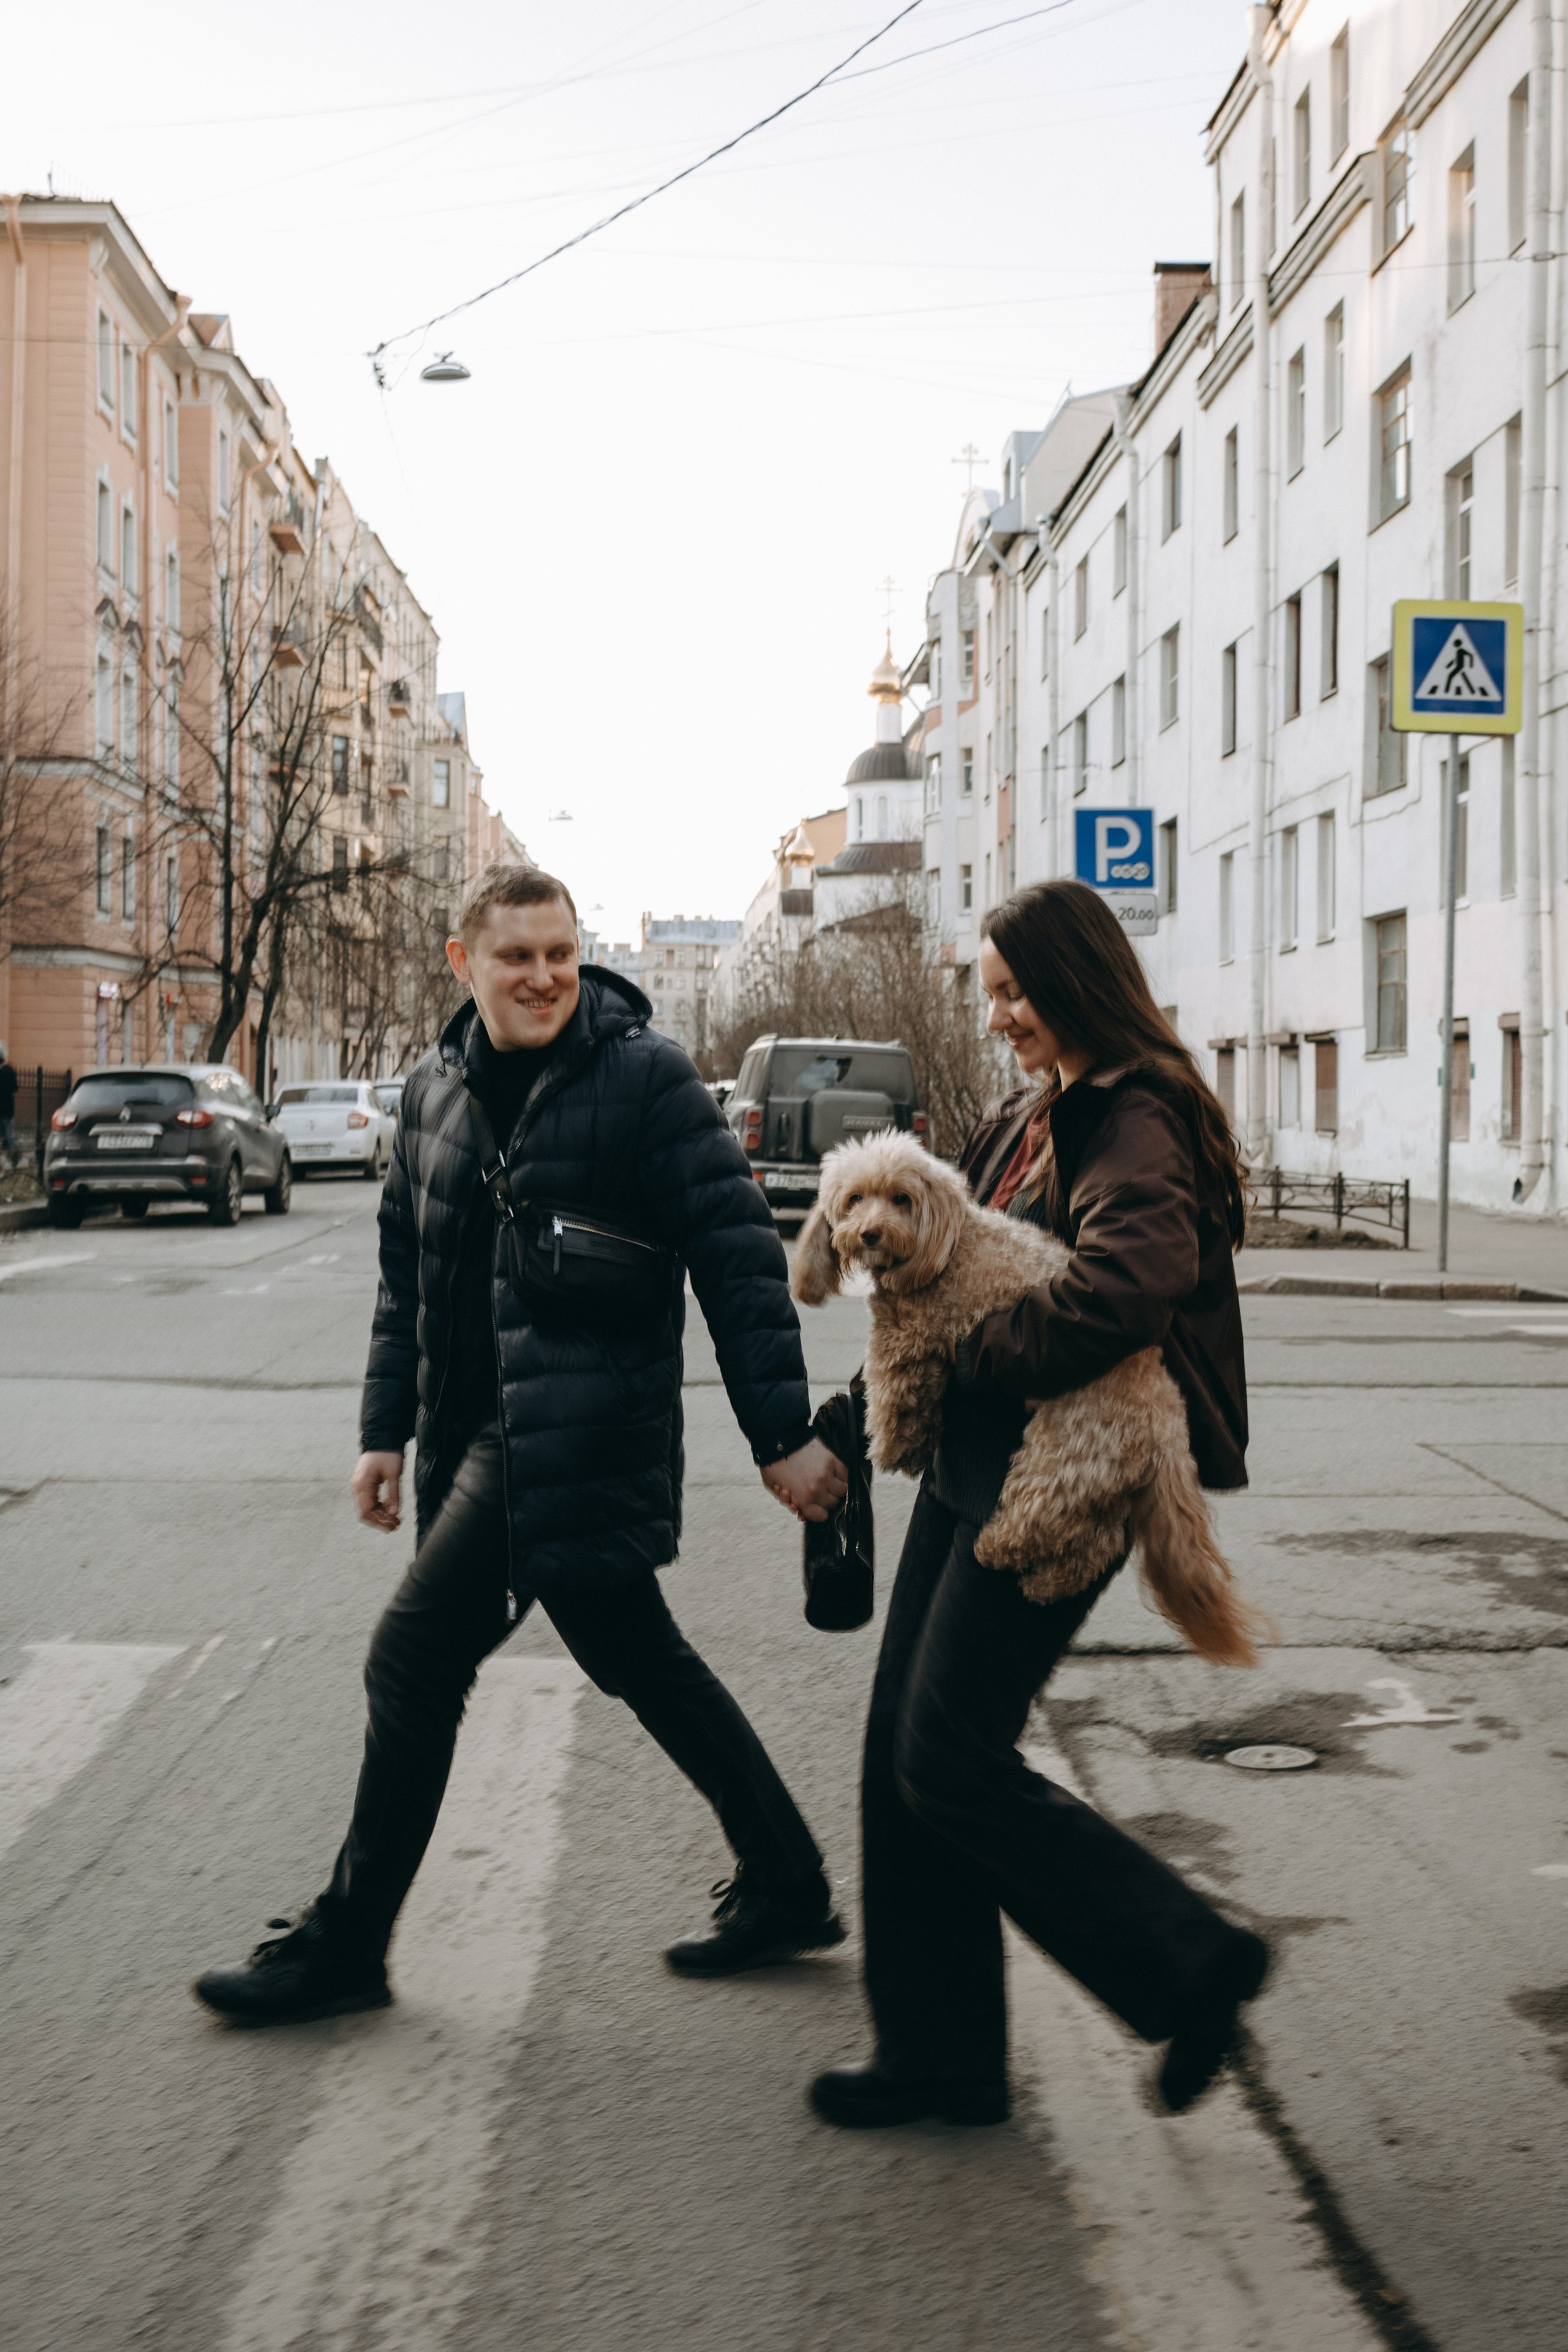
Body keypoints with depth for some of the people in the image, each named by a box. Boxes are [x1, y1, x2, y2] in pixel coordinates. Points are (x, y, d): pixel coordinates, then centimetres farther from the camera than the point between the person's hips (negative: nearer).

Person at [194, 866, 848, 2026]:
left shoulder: (645, 1074, -9)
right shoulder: (438, 1089, 11)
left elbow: (738, 1255, -11)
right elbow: (407, 1270, 19)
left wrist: (783, 1433, -13)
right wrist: (388, 1429, 16)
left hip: (579, 1435, -7)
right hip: (480, 1431, 7)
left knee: (417, 1658, -6)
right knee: (638, 1658, 14)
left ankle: (345, 1944, 10)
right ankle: (785, 1888, 28)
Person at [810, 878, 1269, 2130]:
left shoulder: (1137, 1123, -15)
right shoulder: (1028, 1117, 15)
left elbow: (1131, 1283, -32)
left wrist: (986, 1355, -19)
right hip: (975, 1462, 10)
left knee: (952, 1758, -7)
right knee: (904, 1746, 9)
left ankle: (1192, 1961, 8)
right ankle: (940, 2051, 21)